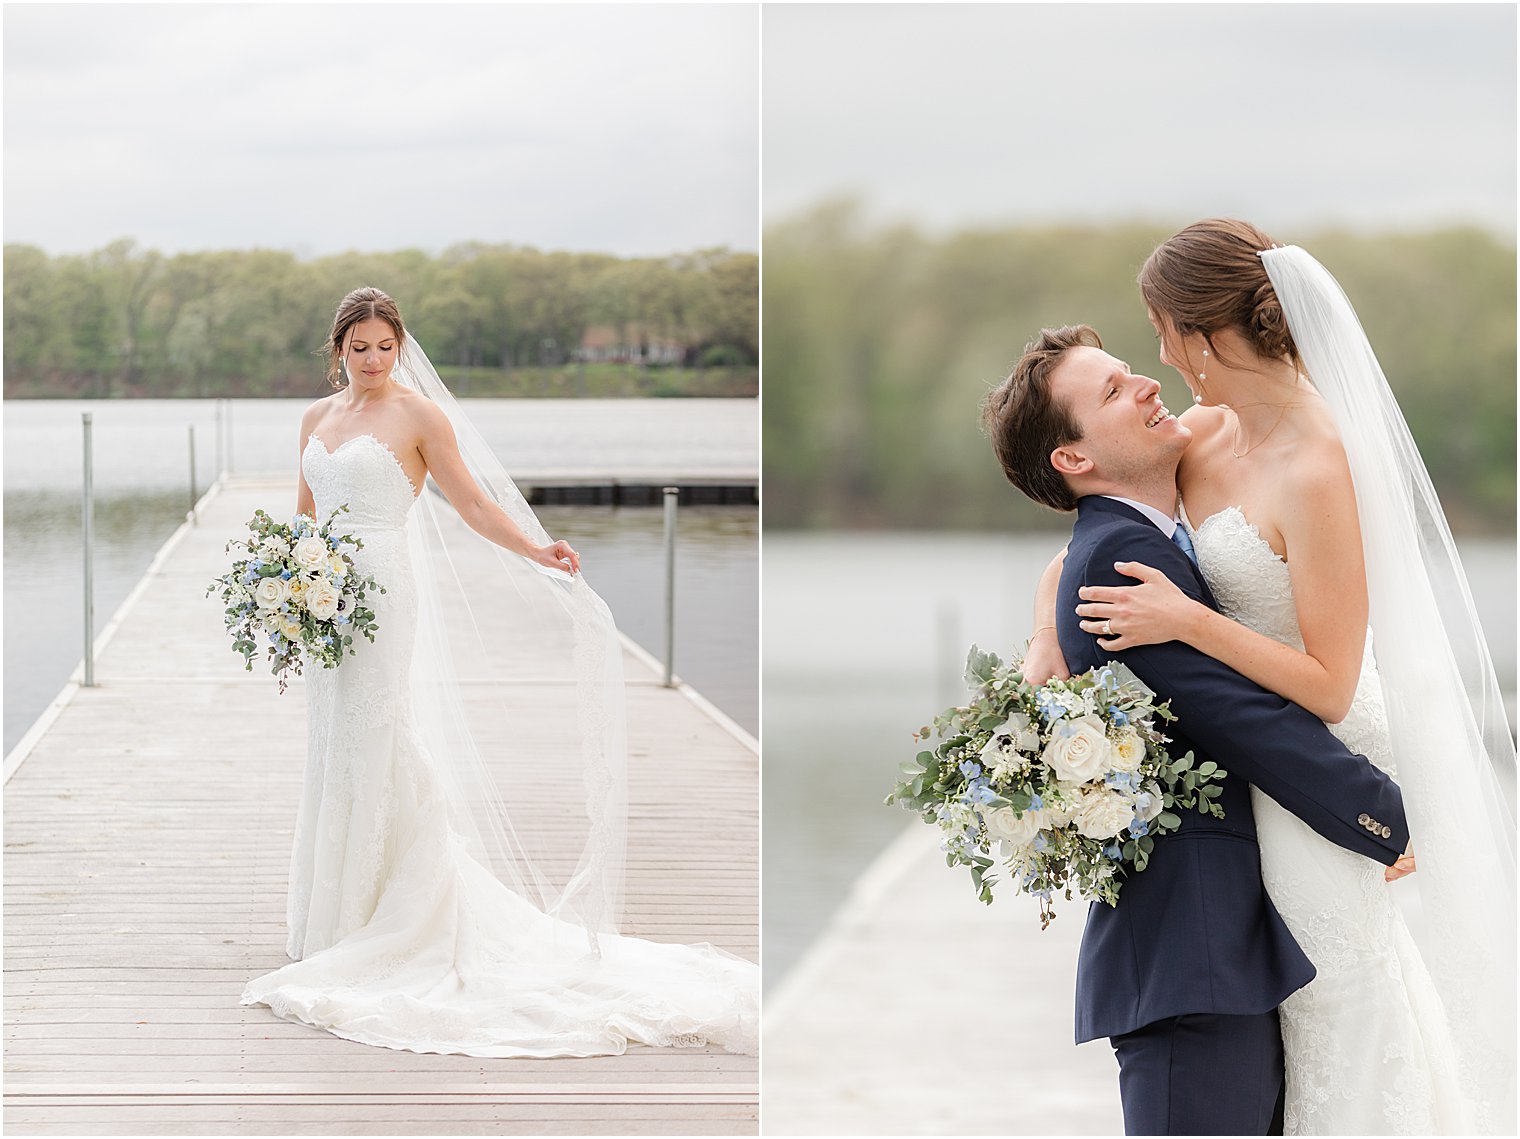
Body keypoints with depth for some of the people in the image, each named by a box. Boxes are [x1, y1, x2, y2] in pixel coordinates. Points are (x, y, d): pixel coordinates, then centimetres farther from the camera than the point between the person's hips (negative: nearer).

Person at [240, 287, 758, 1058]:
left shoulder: (419, 414, -3)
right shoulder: (317, 418, 14)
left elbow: (475, 504, -6)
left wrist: (537, 551, -20)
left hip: (382, 593, -6)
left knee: (372, 752, -7)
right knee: (331, 754, 9)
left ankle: (372, 923, 0)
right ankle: (328, 921, 16)